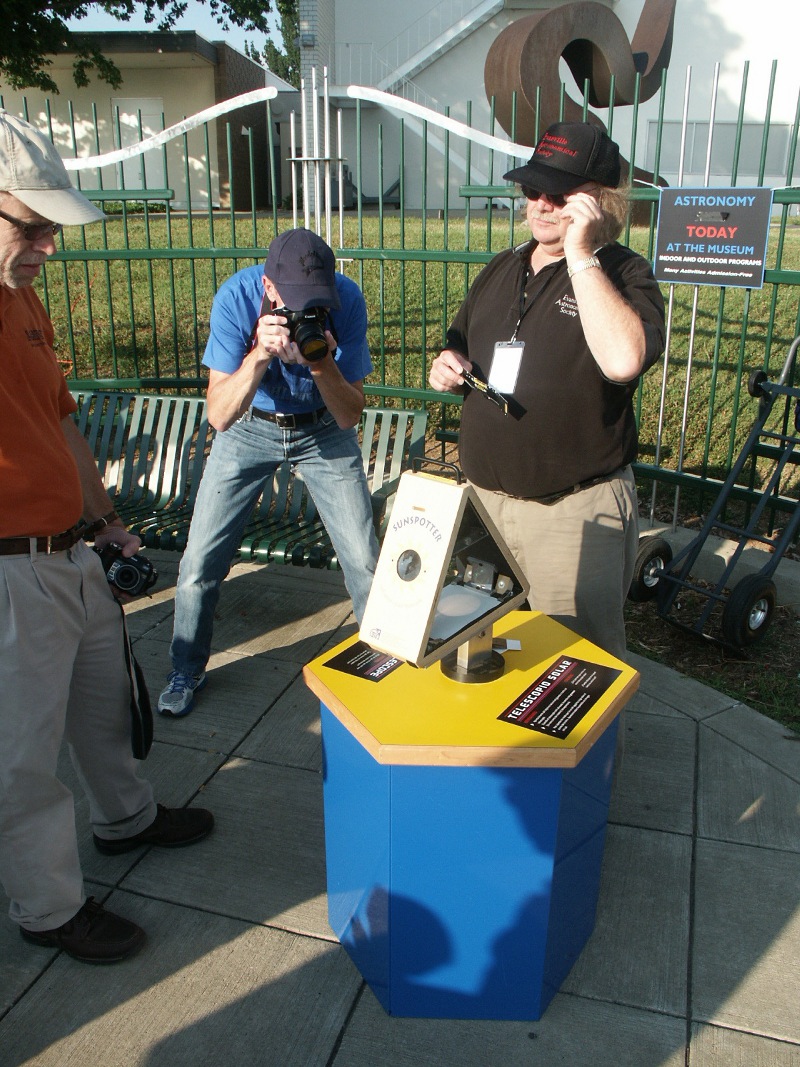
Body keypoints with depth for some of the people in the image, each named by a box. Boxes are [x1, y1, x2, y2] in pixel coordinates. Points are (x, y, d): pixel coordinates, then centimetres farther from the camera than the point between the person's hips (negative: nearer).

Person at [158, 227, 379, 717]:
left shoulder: (346, 299, -25)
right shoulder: (237, 298, -26)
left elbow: (351, 416, -21)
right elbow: (219, 416, -28)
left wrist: (322, 364, -38)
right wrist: (260, 355, -43)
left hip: (324, 430, 0)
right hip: (250, 427, 0)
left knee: (365, 559, -6)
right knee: (200, 561, -2)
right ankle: (188, 669, 23)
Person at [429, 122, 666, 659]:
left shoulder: (624, 274, -8)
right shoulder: (501, 269, 11)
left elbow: (623, 361, -30)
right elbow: (460, 351, 24)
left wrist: (580, 255, -22)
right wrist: (447, 368, -1)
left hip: (576, 512, -6)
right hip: (483, 497, 6)